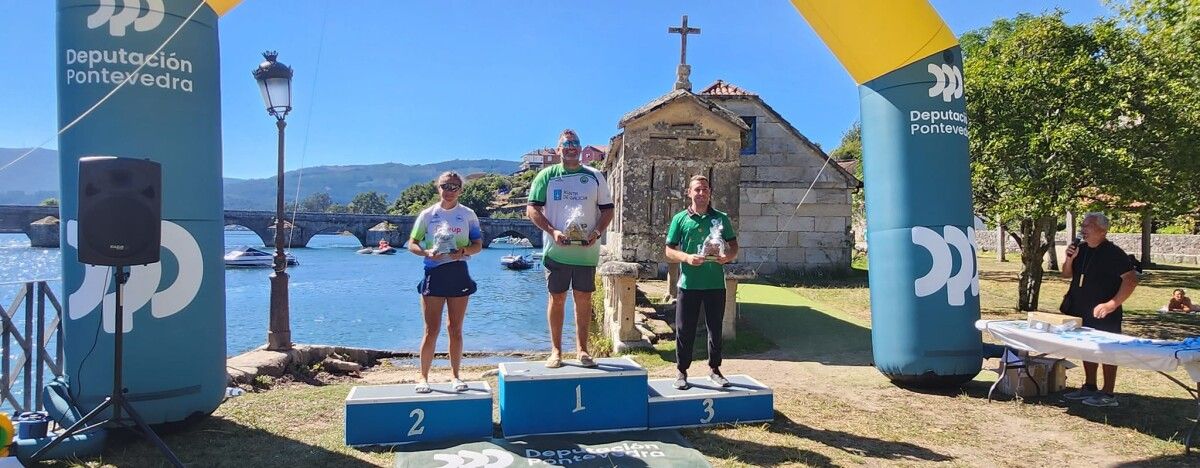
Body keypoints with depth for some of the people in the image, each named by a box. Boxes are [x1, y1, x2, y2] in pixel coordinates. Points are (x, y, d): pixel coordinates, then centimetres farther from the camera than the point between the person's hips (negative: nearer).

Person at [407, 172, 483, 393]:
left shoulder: (468, 215, 5)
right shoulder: (427, 215, 3)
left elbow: (478, 244, 6)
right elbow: (412, 244, 4)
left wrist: (464, 251, -14)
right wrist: (427, 253, -16)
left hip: (459, 274, 1)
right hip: (434, 273, -1)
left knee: (455, 329, 8)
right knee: (432, 330, -2)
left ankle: (455, 375, 20)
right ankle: (423, 377, 9)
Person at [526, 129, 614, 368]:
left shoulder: (595, 176, 9)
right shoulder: (547, 176, 4)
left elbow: (608, 210, 11)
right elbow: (532, 209, 0)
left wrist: (597, 232, -7)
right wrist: (552, 231, -14)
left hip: (587, 249, 1)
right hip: (556, 249, -1)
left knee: (584, 299, 6)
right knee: (557, 298, 4)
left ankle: (582, 349, 16)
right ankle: (556, 351, 13)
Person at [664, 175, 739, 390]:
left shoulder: (721, 218, 8)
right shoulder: (680, 219, 3)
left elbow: (734, 247, 11)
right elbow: (670, 251, 2)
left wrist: (727, 256, -12)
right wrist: (687, 258, -16)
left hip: (716, 283, 2)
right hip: (688, 283, -1)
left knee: (716, 328, 10)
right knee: (684, 329, 3)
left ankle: (714, 369, 25)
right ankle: (682, 371, 16)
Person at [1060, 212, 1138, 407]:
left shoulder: (1113, 253, -13)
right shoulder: (1081, 249, 9)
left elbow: (1131, 279, -18)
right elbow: (1067, 274, 16)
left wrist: (1112, 304, -22)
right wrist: (1070, 259, -4)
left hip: (1103, 313, -8)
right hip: (1081, 311, 8)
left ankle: (1108, 394, 2)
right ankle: (1089, 388, 25)